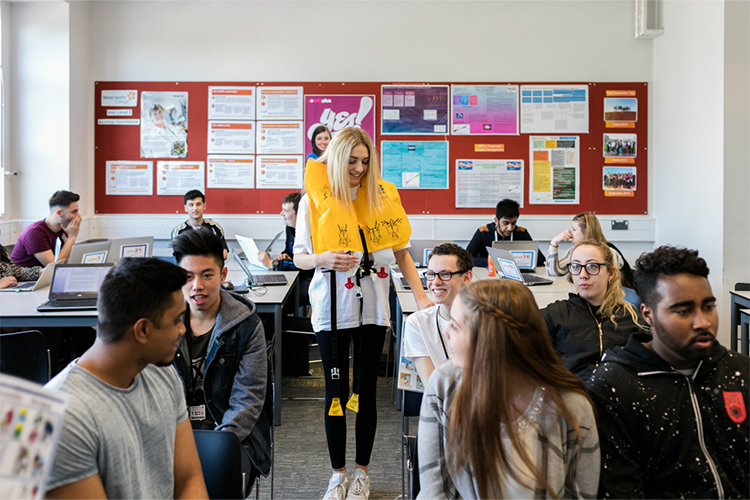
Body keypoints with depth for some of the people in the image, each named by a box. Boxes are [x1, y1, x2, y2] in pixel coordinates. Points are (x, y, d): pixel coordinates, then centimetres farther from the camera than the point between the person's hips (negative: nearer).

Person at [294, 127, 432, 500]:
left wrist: (420, 295, -1)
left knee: (365, 390, 8)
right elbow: (298, 257, 3)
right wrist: (323, 259, -19)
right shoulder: (314, 200, -2)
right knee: (336, 391, 6)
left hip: (372, 306, 1)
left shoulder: (382, 196, 2)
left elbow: (401, 251, 7)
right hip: (332, 307, -1)